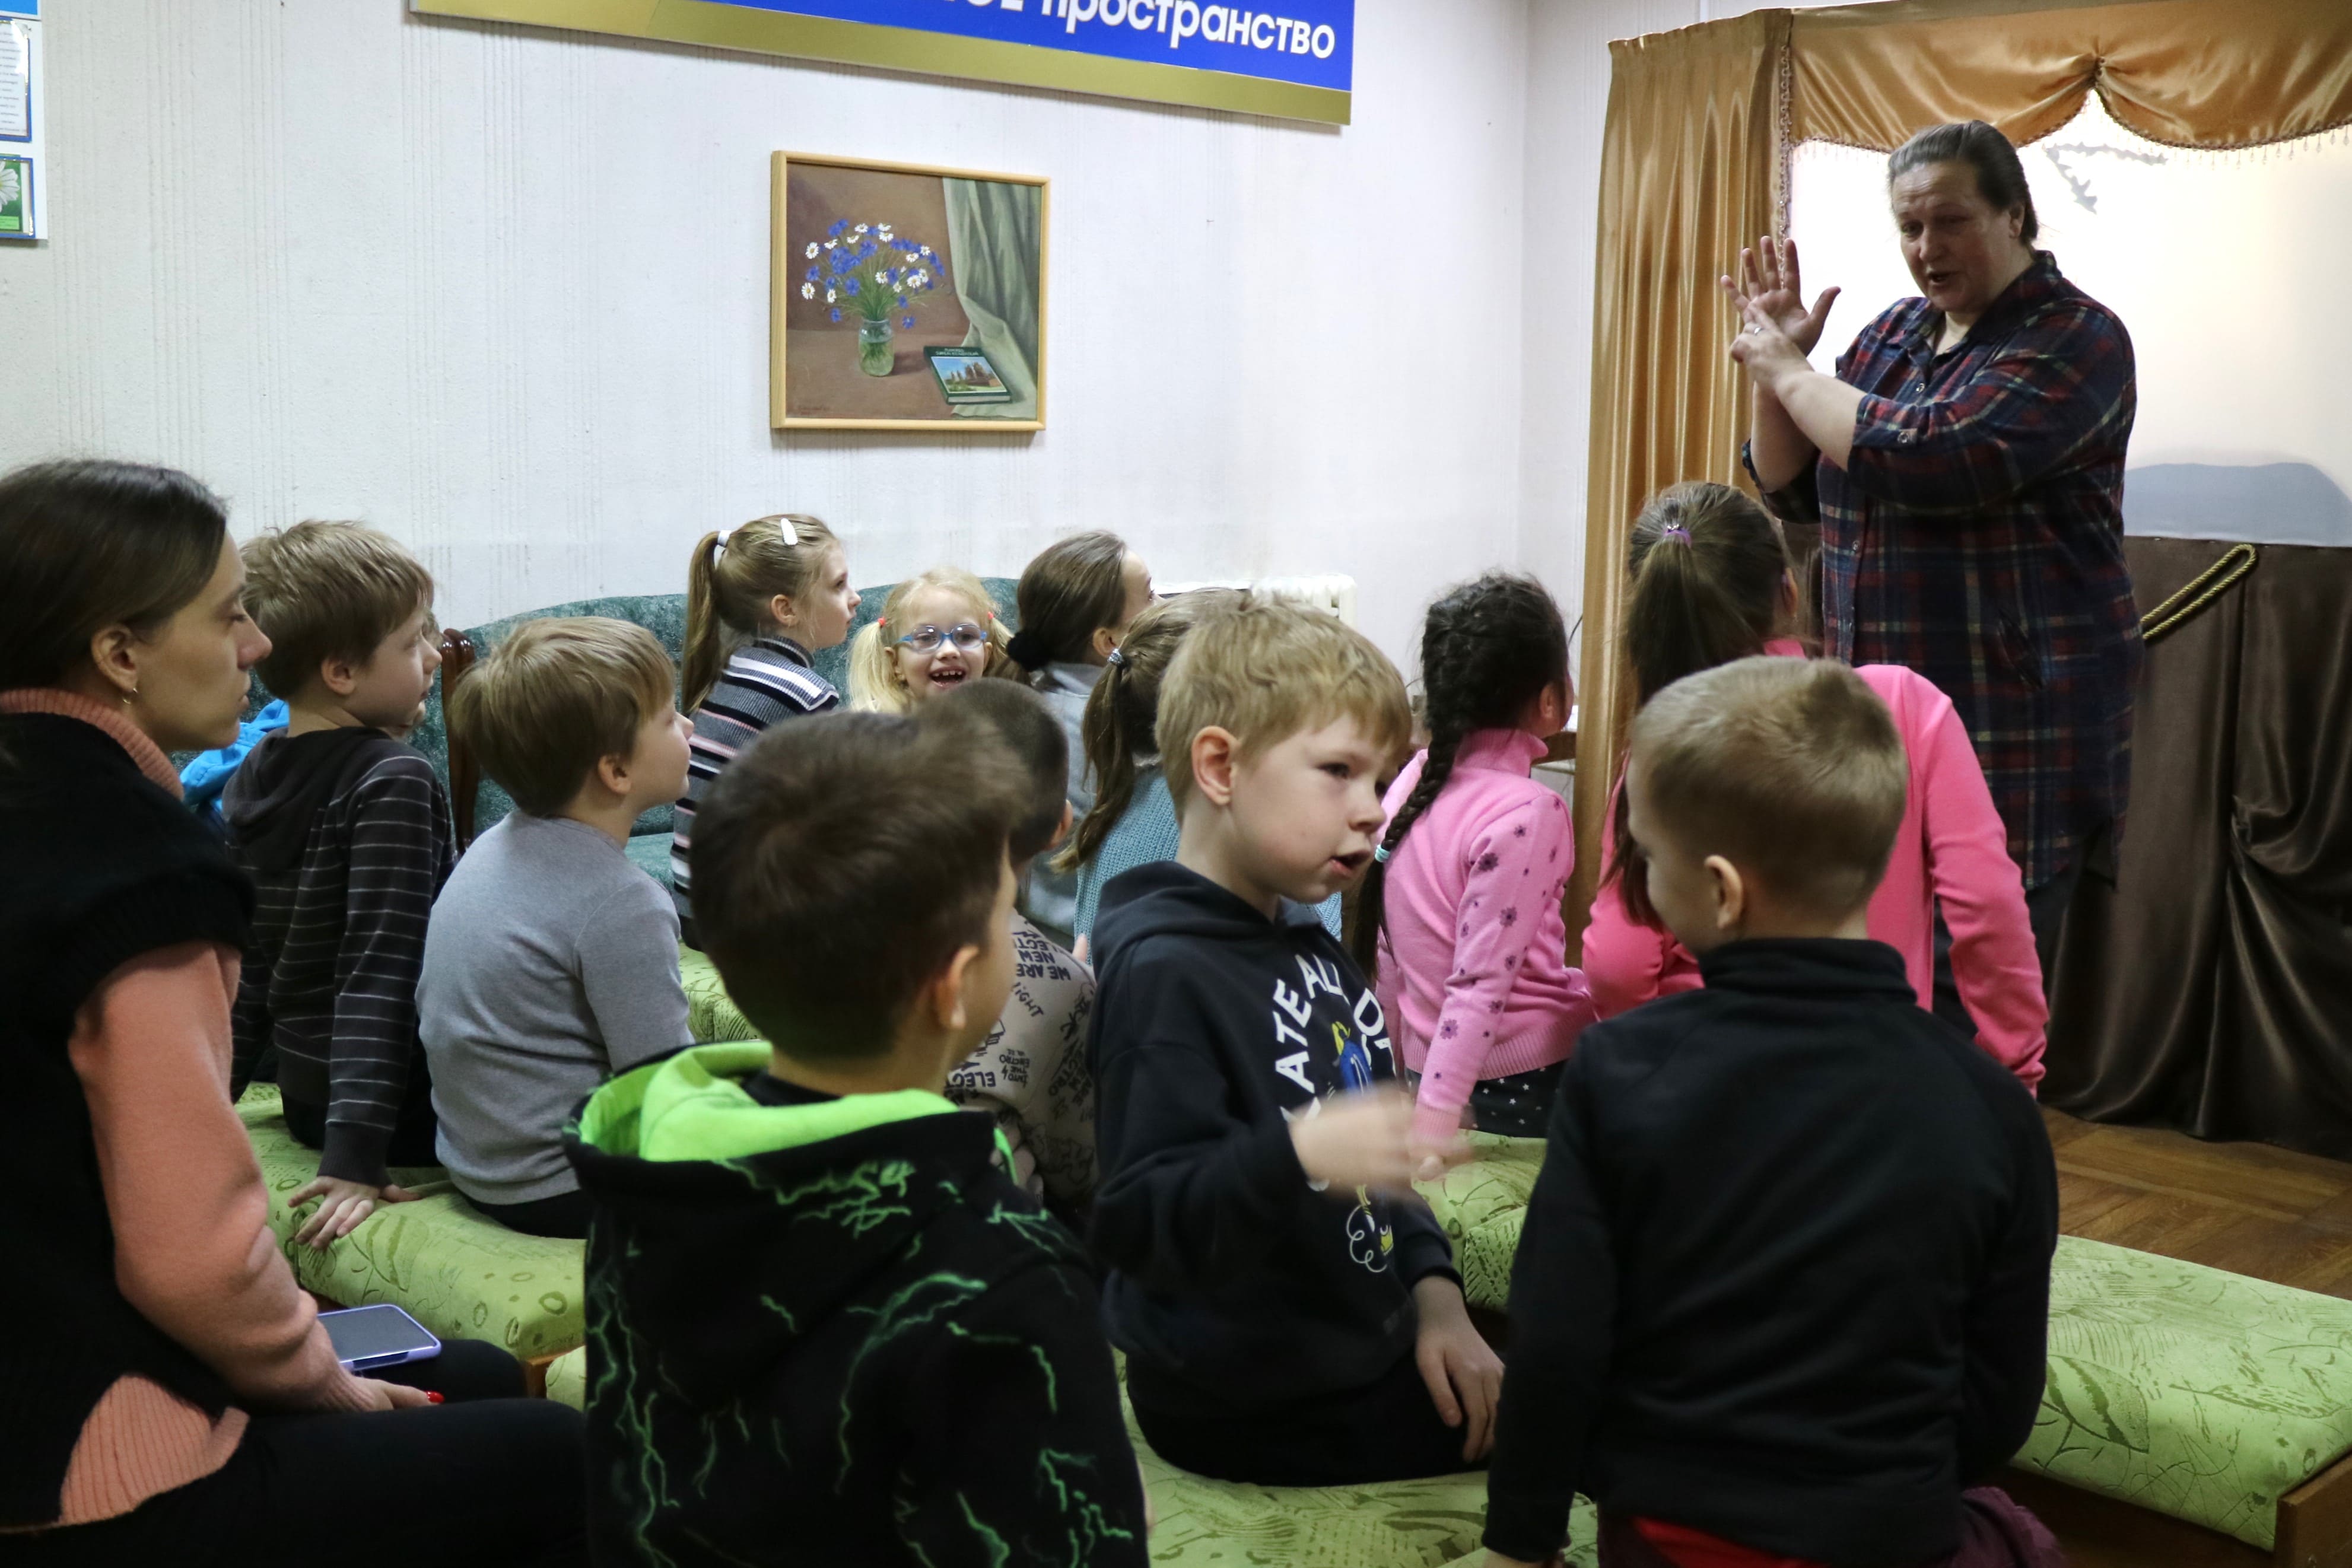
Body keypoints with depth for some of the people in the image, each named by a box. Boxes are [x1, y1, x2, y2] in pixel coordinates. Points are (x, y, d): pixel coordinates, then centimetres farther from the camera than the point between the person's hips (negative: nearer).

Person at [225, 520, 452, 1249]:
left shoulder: (251, 778, 5)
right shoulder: (394, 782, -18)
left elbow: (242, 962, 10)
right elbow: (382, 966, -24)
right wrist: (357, 1156, -27)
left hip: (306, 1096, 8)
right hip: (407, 1105, -8)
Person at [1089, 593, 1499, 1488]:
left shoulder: (1308, 946, 10)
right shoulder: (1165, 973, -20)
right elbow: (1140, 1226, -27)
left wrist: (1432, 1296, 7)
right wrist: (1297, 1153, -42)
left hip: (1362, 1352, 9)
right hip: (1251, 1406, -9)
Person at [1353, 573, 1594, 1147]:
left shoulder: (1410, 783, 1)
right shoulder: (1527, 814, -20)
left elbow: (1389, 955, 9)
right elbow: (1481, 982, -22)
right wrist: (1435, 1118, -22)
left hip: (1424, 1063, 8)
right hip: (1528, 1079, -8)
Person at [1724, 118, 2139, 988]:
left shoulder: (2075, 338, -8)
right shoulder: (1896, 331, 15)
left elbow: (1932, 457, -23)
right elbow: (1794, 489, 18)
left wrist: (1788, 372, -10)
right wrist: (1775, 364, 2)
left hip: (2016, 732, -7)